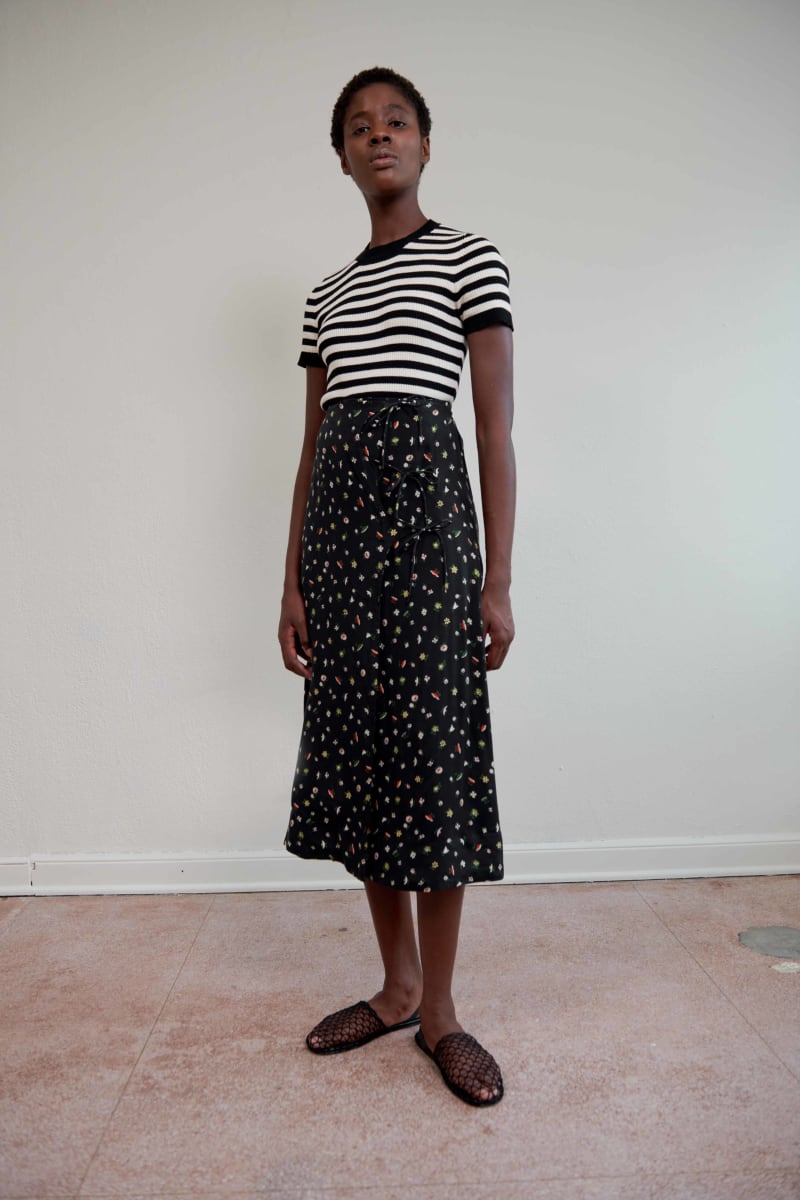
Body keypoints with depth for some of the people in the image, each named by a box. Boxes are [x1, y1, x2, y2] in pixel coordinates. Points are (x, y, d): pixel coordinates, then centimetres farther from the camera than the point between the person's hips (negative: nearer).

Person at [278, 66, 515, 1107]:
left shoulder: (469, 261, 8)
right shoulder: (327, 295, 21)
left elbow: (497, 427, 0)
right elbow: (311, 446, 17)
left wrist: (498, 581, -8)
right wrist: (293, 581, 10)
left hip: (425, 496, -5)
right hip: (337, 515, 5)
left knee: (432, 747, -4)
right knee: (357, 746, 6)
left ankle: (439, 1009, 13)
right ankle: (397, 985, 23)